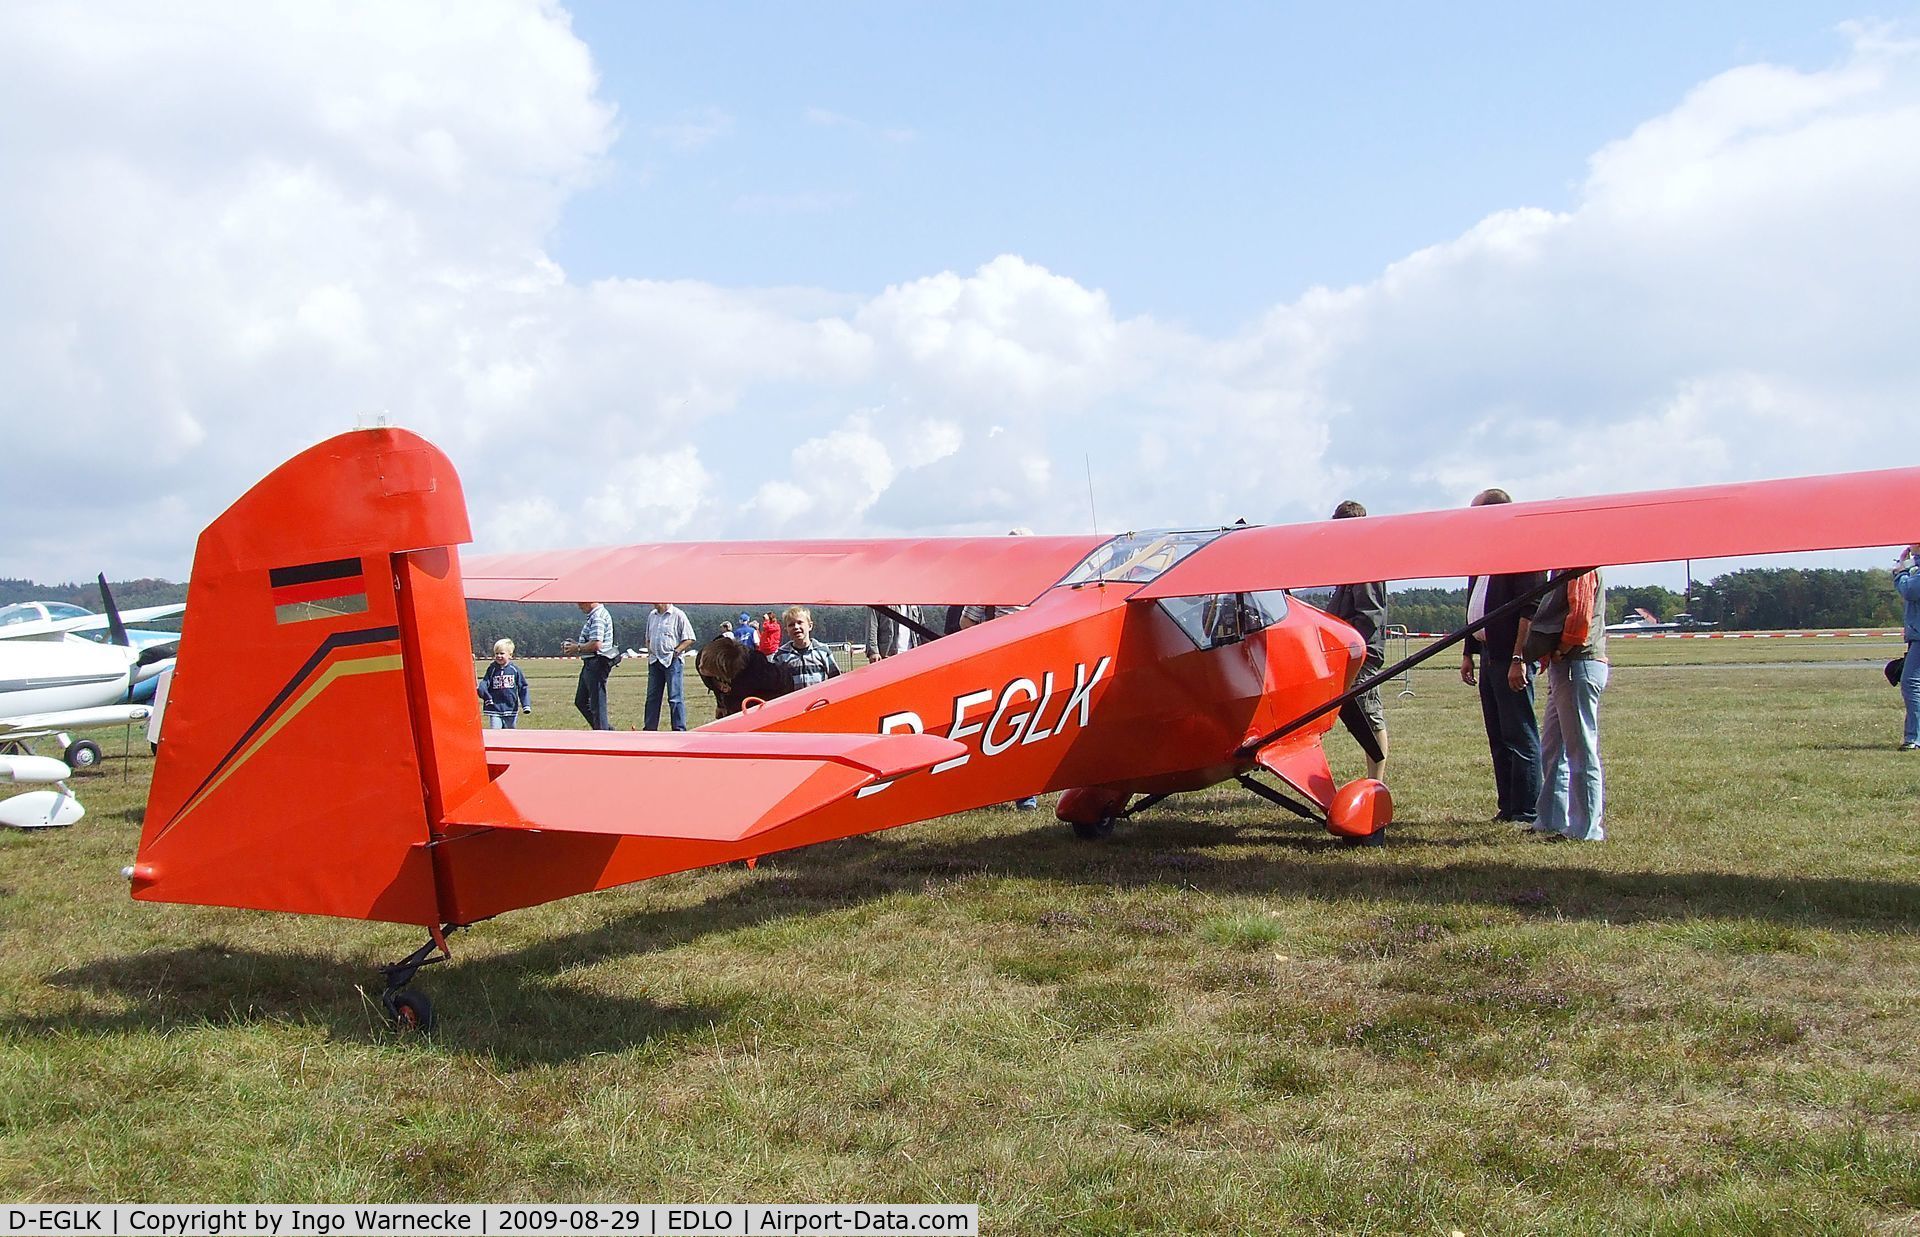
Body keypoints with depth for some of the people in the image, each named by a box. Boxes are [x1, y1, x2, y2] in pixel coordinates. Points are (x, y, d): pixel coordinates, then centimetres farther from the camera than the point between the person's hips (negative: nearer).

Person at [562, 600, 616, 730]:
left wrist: (577, 648, -14)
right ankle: (607, 729, 21)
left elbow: (596, 644, -26)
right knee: (580, 701, 16)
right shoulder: (594, 616, 16)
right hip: (590, 664, 11)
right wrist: (576, 644, 11)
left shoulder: (598, 617, -17)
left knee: (597, 704, -5)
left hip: (596, 664, -11)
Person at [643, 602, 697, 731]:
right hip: (654, 661, 7)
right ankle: (650, 729, 17)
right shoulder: (652, 615, 14)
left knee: (675, 698, -6)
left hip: (672, 661, -7)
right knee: (652, 697, 10)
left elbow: (689, 639, -8)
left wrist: (675, 651, -14)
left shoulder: (678, 615, -6)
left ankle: (679, 729, -3)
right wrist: (649, 652, 10)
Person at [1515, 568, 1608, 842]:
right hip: (1564, 668, 11)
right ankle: (1553, 821, 21)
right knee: (1552, 749, 14)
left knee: (1581, 750, -6)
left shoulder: (1581, 569, -11)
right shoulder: (1563, 571, 20)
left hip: (1578, 667, -11)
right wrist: (1520, 660, 13)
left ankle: (1587, 829, -1)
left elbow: (1580, 618, -21)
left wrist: (1558, 653, -12)